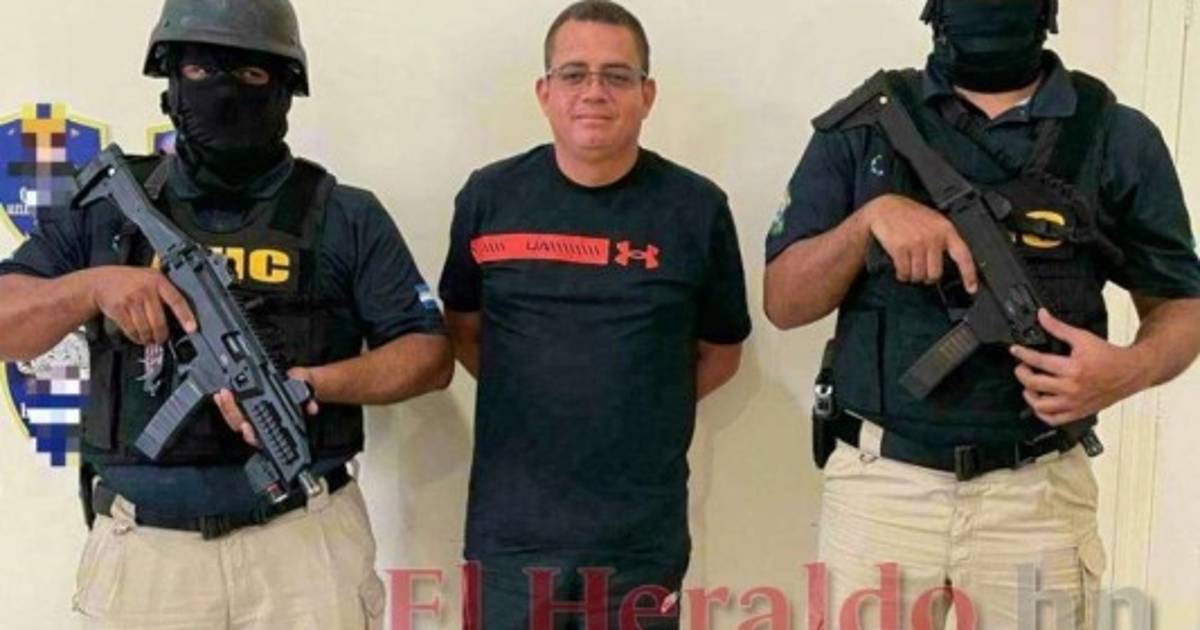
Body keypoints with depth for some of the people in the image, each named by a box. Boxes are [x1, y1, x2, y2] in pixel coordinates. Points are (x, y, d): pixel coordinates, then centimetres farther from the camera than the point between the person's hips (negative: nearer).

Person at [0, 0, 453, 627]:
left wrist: (316, 382, -16)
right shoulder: (106, 206, 6)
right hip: (144, 550, 2)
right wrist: (93, 284, -15)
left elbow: (430, 354, 0)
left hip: (306, 541, -1)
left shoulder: (346, 217, 2)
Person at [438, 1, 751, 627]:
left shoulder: (696, 208, -2)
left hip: (642, 534, 0)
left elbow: (720, 352, 9)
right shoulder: (488, 197, 2)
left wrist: (642, 409, 1)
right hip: (511, 529, 1)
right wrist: (527, 396, 4)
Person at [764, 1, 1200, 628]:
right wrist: (869, 218, -18)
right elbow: (783, 302, 0)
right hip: (880, 485, 0)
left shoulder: (1117, 135, 1)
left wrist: (1130, 370, -15)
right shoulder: (863, 125, 2)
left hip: (1038, 493, 0)